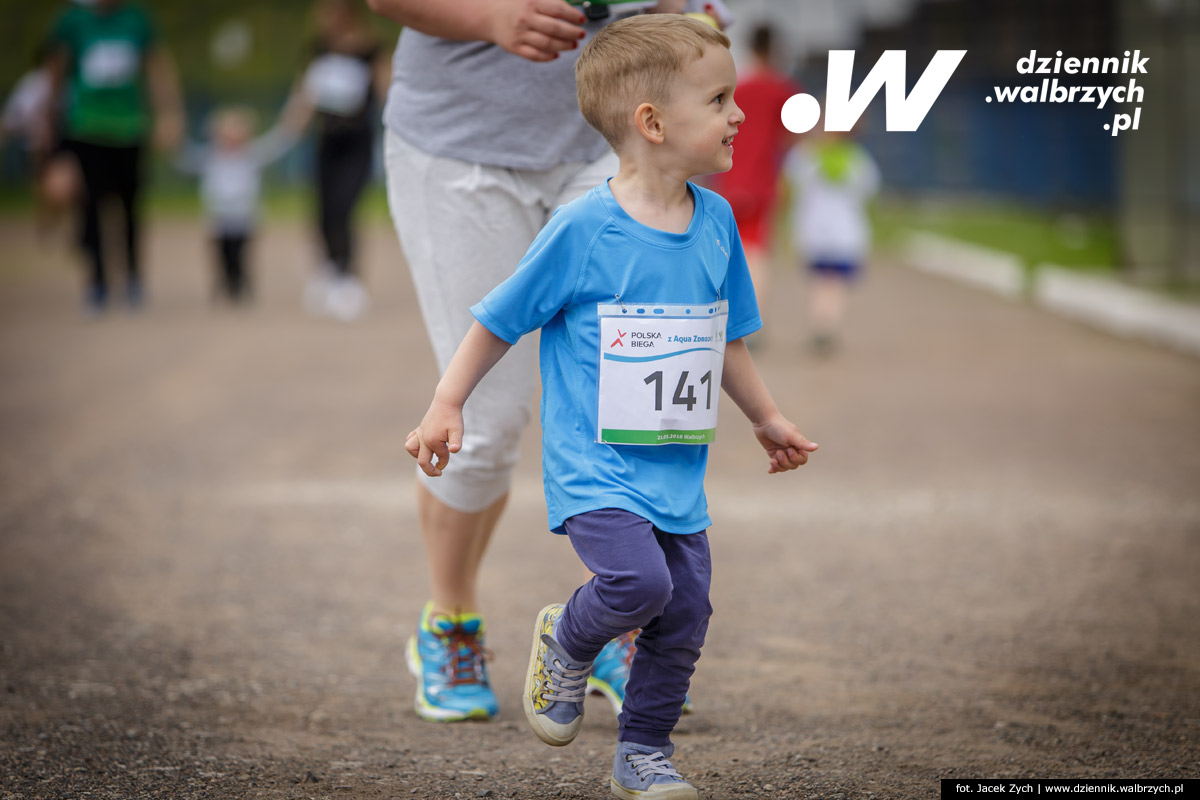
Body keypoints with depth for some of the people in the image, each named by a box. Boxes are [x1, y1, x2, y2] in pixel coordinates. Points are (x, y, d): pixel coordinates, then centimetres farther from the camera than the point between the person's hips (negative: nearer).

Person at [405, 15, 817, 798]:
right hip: (594, 463, -6)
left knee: (685, 615, 5)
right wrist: (446, 408, -6)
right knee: (640, 581, -24)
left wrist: (768, 420, 26)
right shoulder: (583, 228, -13)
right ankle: (566, 644, 9)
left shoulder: (716, 221, 5)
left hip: (678, 471, 6)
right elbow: (498, 322, -3)